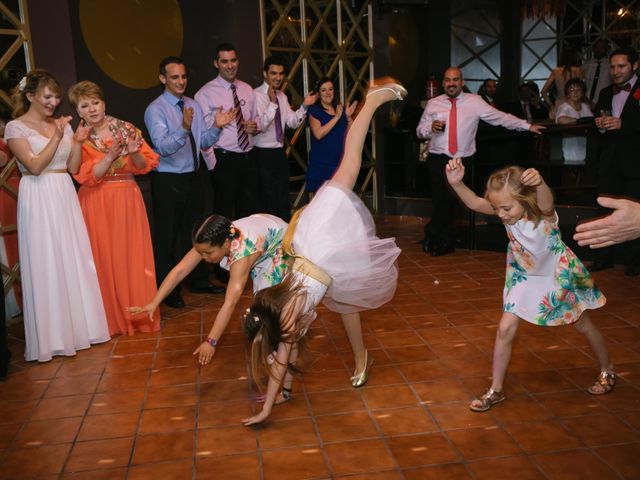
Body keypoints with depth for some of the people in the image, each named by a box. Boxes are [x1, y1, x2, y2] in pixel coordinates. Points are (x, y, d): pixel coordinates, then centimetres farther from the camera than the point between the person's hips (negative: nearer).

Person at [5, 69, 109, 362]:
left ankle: (79, 324, 21)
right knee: (45, 266, -1)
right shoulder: (16, 127, -3)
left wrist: (77, 142, -5)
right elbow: (35, 166, -14)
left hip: (66, 198, 5)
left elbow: (73, 168, 9)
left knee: (75, 261, 7)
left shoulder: (62, 125, 11)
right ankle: (51, 335, 10)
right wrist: (57, 137, -19)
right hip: (38, 200, -5)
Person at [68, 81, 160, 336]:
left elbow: (144, 166, 3)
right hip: (97, 204, -1)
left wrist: (134, 152, -17)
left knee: (134, 256, 5)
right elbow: (86, 177, -11)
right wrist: (110, 156, -21)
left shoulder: (126, 129, 4)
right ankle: (114, 318, 18)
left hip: (128, 200, 2)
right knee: (106, 259, 3)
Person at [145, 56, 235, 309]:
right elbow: (163, 147, -25)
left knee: (195, 231, 18)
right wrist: (184, 128, -40)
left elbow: (203, 142, 7)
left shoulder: (193, 106, 9)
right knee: (167, 236, 2)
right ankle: (167, 290, 16)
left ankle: (199, 281, 34)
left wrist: (216, 126, -11)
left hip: (192, 177, 7)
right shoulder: (155, 109, -12)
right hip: (167, 181, -7)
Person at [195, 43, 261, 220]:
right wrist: (213, 164, -13)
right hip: (224, 159, -5)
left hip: (248, 158, 5)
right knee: (225, 214, 3)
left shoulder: (247, 90, 11)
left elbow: (257, 118, 21)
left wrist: (255, 126, -3)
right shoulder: (206, 94, -7)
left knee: (251, 211, 12)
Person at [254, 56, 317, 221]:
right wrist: (272, 102, -34)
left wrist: (304, 106, -10)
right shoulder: (257, 95, -14)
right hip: (263, 154, -7)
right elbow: (261, 125, -24)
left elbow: (292, 122, 3)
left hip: (280, 152, 7)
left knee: (283, 198, 15)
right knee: (268, 201, 3)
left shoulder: (282, 96, 9)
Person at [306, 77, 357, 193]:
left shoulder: (341, 109, 12)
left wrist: (348, 117, -7)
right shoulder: (314, 111, -1)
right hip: (321, 165, -4)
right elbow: (318, 134, -17)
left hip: (340, 163, 4)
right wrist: (337, 117, -15)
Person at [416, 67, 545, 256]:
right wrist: (431, 127, -8)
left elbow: (500, 117, 6)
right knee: (439, 200, -7)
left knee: (450, 200, -10)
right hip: (438, 158, 1)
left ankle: (434, 233, 11)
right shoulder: (433, 104, 10)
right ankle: (447, 241, 8)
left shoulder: (475, 101, 7)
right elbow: (419, 131, 13)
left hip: (462, 160, 0)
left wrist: (528, 126, 3)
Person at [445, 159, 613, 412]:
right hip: (524, 276, 3)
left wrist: (540, 183, -82)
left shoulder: (543, 213, -34)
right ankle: (496, 390, 9)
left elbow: (546, 201, -59)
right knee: (505, 329, -5)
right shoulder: (506, 211, -23)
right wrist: (456, 183, -58)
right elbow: (475, 203, -40)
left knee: (584, 325, 17)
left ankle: (607, 371, 45)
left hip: (559, 274, -3)